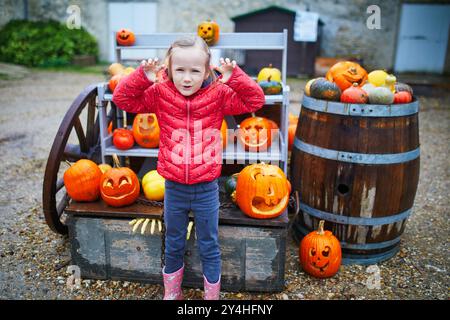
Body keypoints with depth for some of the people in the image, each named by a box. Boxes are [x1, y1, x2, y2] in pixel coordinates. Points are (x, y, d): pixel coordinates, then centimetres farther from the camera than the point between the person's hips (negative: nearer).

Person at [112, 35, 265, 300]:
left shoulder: (219, 94, -8)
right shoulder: (159, 93, -6)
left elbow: (255, 100, -9)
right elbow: (122, 98, -5)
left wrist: (235, 77, -23)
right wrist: (143, 77, -20)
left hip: (206, 189, -1)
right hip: (174, 188, 2)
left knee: (209, 247, 15)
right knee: (174, 245, 21)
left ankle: (212, 294, 37)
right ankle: (172, 291, 45)